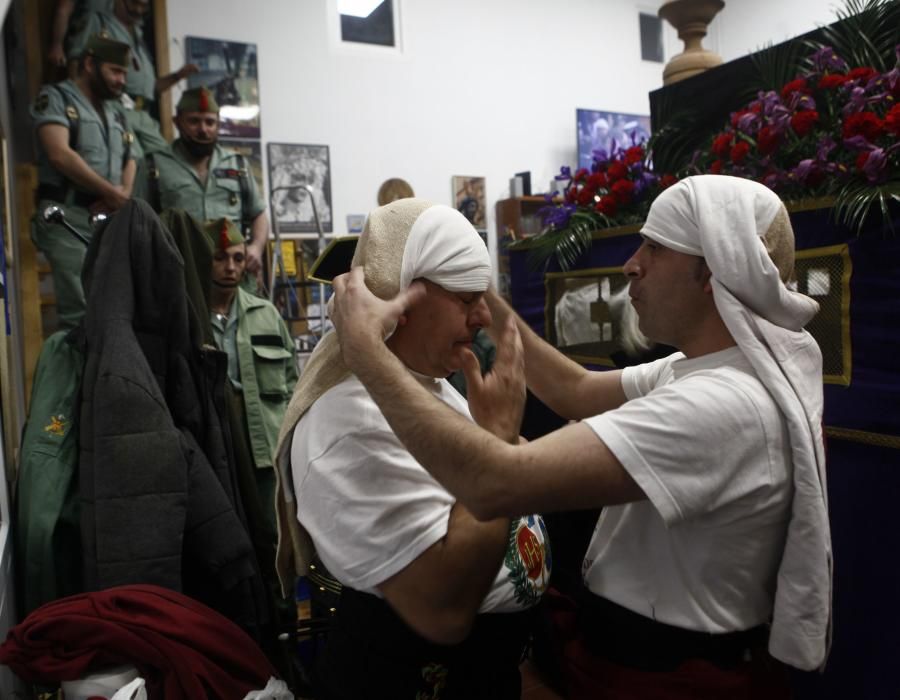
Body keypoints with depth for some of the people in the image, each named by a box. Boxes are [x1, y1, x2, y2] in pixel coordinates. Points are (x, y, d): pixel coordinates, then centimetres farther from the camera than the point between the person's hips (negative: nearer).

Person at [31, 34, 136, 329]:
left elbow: (129, 159, 19)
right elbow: (60, 155, -12)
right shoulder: (56, 97, 1)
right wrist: (114, 194, -9)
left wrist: (123, 196, -4)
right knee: (81, 312, -13)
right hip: (69, 217, -6)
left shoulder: (115, 111, 21)